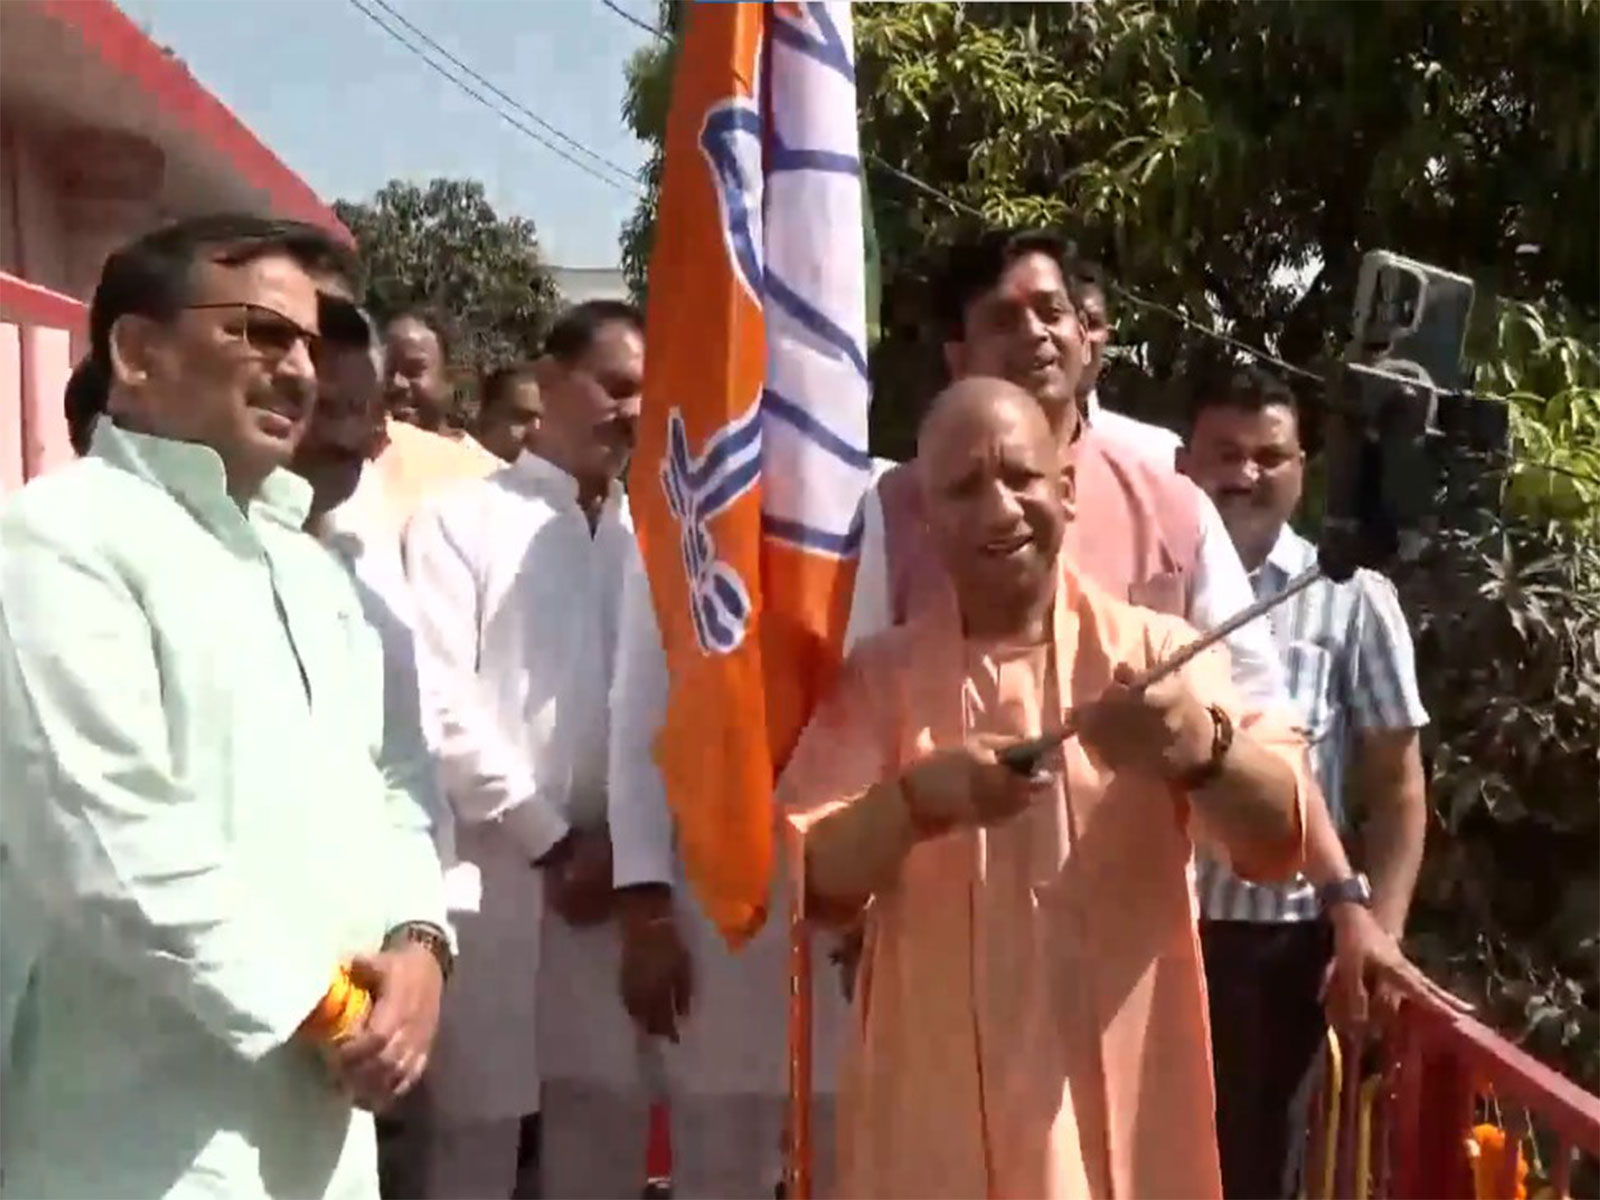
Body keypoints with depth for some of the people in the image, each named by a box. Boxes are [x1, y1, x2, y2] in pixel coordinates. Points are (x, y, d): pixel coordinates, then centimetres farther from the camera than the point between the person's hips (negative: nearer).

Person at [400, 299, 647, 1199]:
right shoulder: (460, 521, 1)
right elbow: (441, 704, -7)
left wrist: (626, 846, -5)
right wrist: (550, 841, -7)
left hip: (620, 878, 4)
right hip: (494, 876, -3)